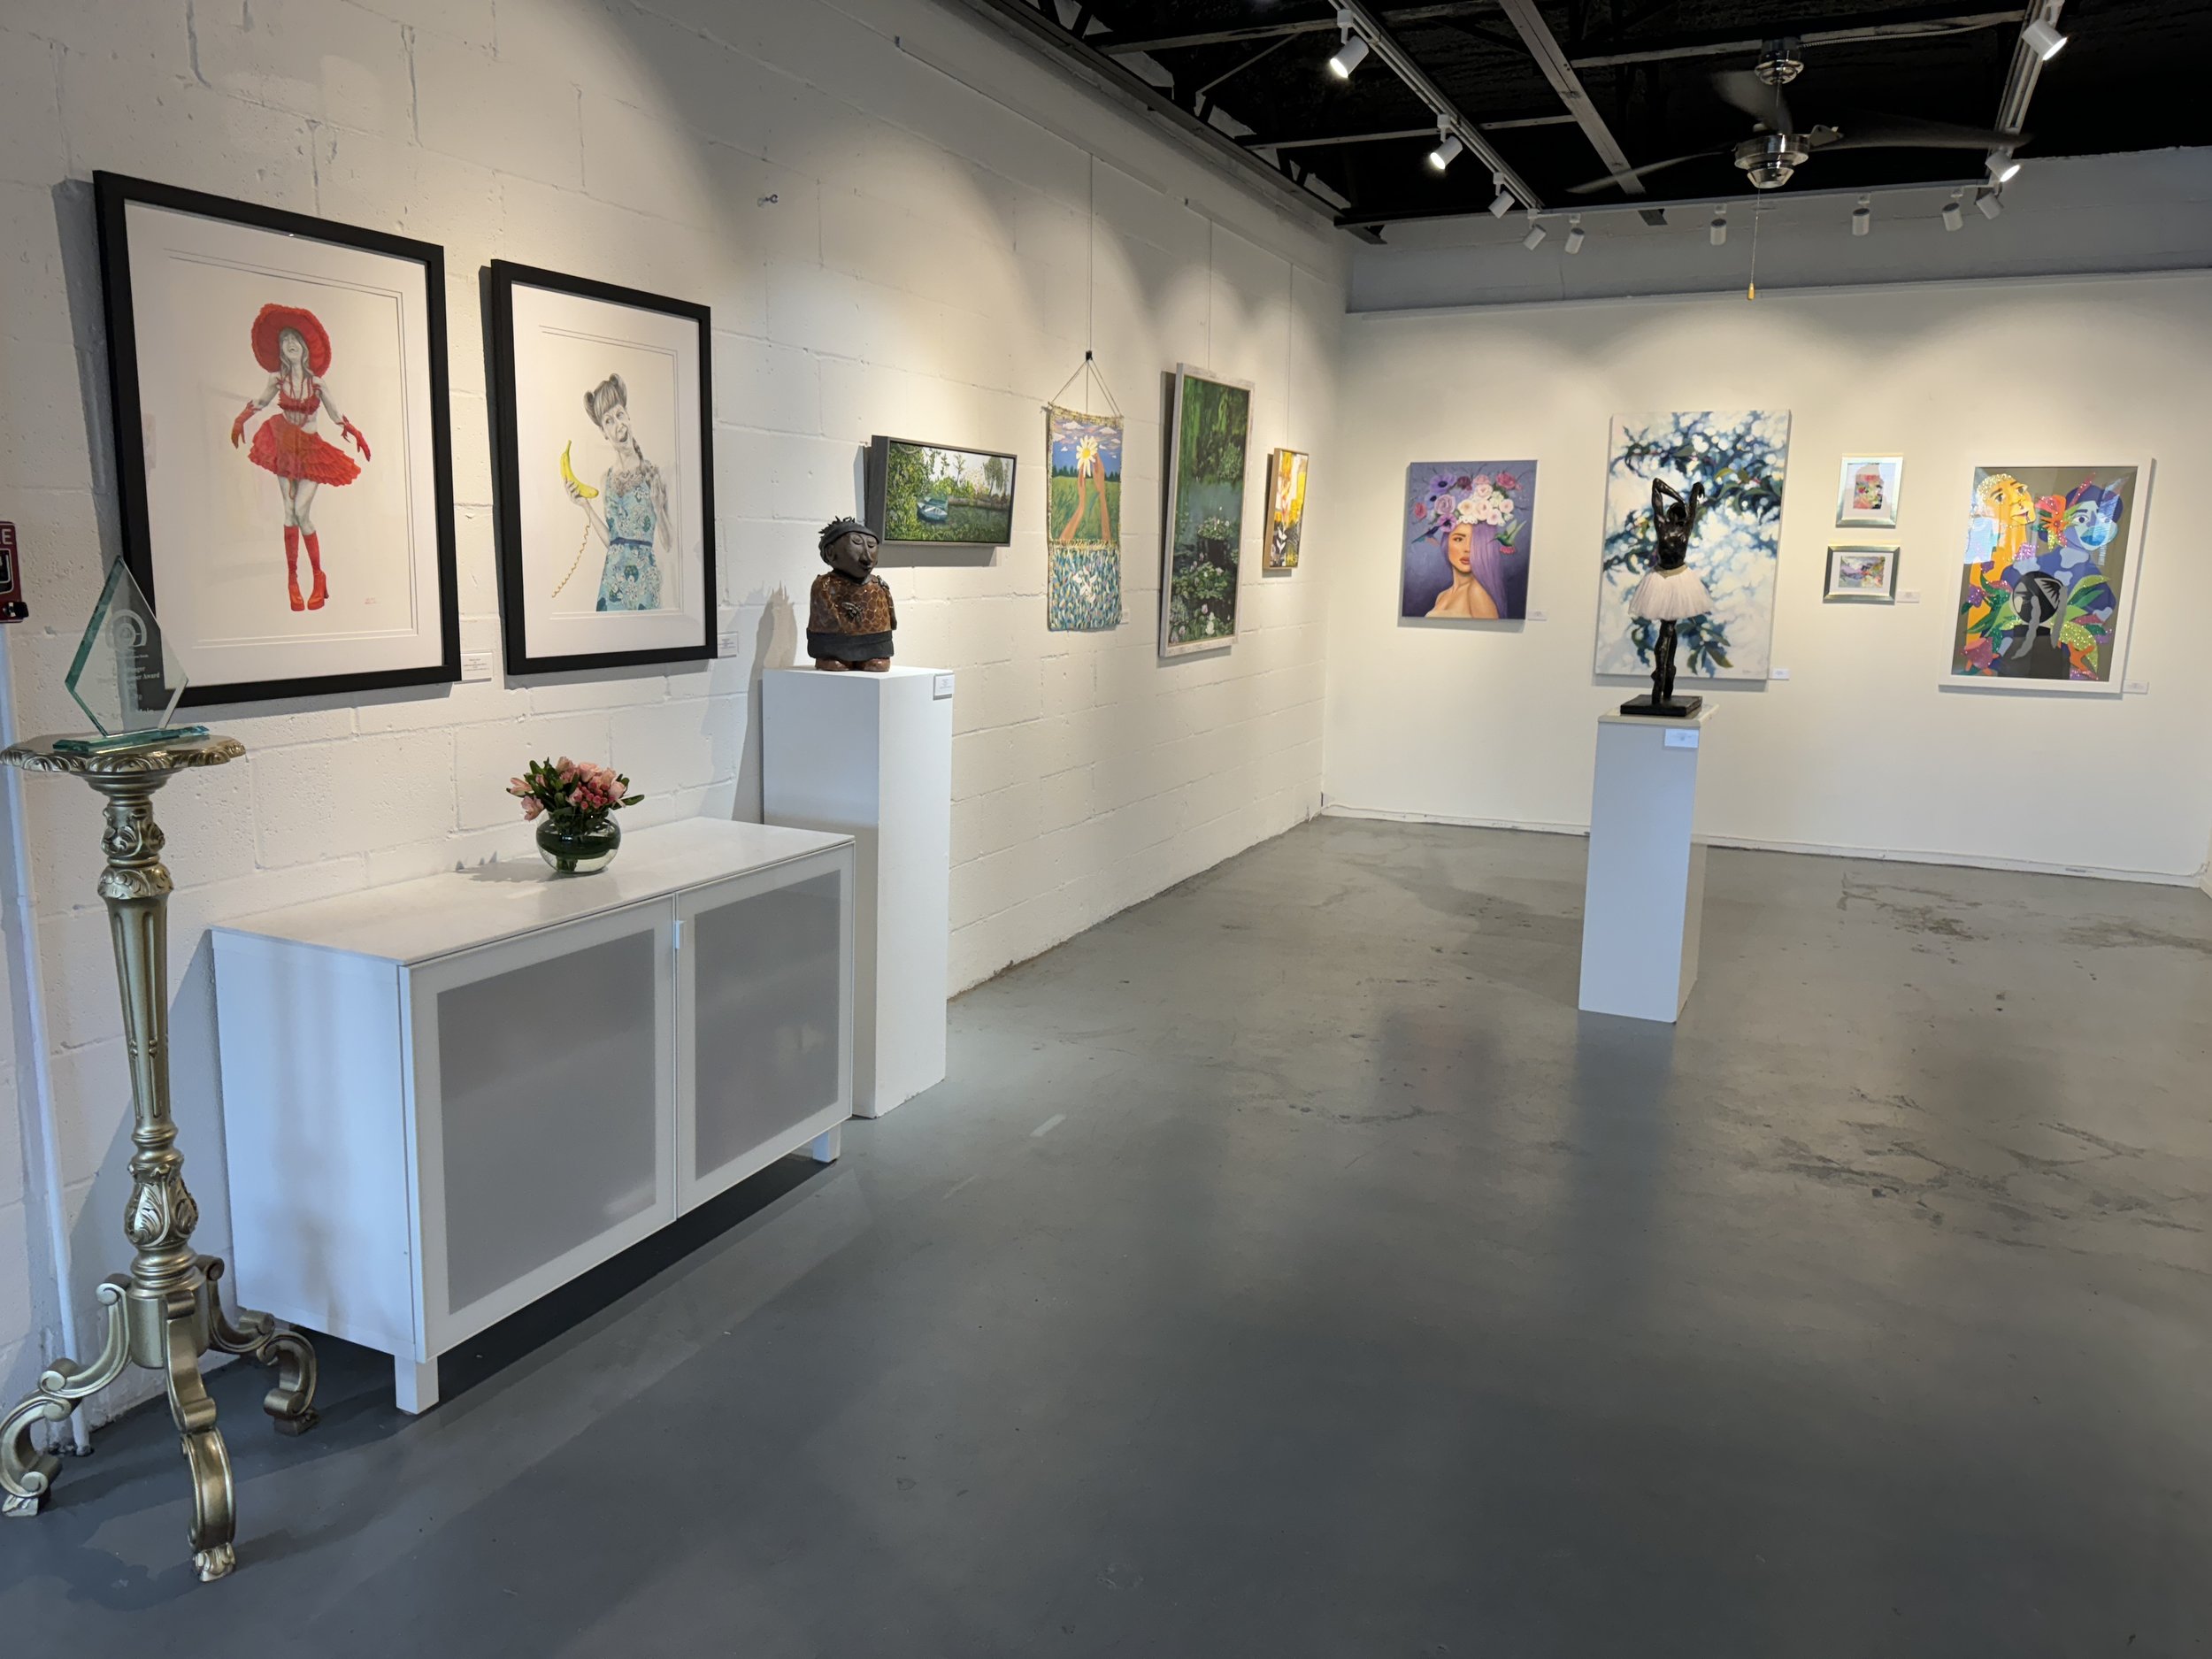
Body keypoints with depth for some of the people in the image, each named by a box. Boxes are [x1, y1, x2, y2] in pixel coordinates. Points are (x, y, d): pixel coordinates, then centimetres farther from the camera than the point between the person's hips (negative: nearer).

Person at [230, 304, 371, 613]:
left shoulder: (317, 382, -7)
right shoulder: (278, 379, -2)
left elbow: (337, 416, -7)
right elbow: (259, 403, 9)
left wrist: (355, 433, -23)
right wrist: (240, 420, -7)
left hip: (311, 451, -2)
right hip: (284, 447, 2)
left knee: (302, 512, -12)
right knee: (290, 513, 3)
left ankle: (319, 577, 0)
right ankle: (292, 579, 10)